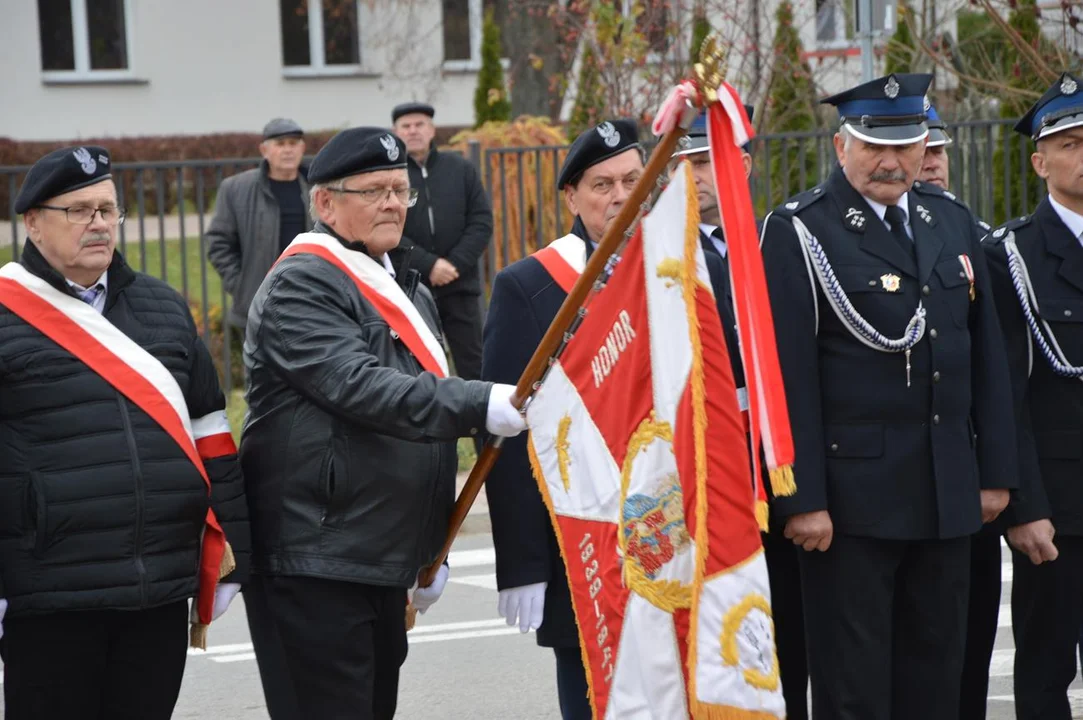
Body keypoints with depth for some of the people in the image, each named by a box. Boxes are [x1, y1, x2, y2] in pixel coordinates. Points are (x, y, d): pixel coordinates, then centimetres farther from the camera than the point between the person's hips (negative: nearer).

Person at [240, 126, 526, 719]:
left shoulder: (404, 289, 19)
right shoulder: (299, 286, -10)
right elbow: (359, 388, -26)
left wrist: (432, 549, 24)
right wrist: (480, 405, -33)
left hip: (389, 559, 9)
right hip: (318, 564, -9)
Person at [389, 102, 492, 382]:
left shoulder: (461, 169, 8)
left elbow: (482, 223, 5)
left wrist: (454, 263, -8)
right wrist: (428, 265, -14)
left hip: (460, 286, 2)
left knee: (473, 365, 4)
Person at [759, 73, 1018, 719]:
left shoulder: (954, 223, 11)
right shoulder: (799, 233, -7)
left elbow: (988, 356, 13)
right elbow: (789, 375, -12)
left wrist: (995, 471, 9)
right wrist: (802, 497, -16)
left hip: (948, 493, 6)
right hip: (851, 491, -6)